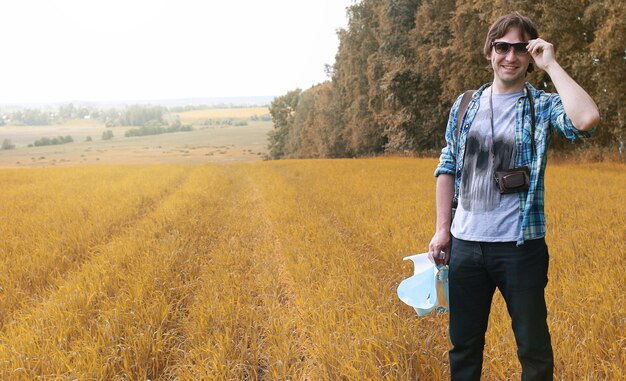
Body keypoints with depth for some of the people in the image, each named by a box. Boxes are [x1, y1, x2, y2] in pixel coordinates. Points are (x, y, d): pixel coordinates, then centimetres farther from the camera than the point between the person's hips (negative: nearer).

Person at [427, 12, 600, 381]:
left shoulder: (543, 106, -3)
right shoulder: (465, 105, 8)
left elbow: (587, 119, -25)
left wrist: (552, 64, -16)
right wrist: (443, 229, 7)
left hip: (520, 246, -3)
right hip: (465, 244, 3)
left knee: (533, 346, 8)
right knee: (464, 342, 14)